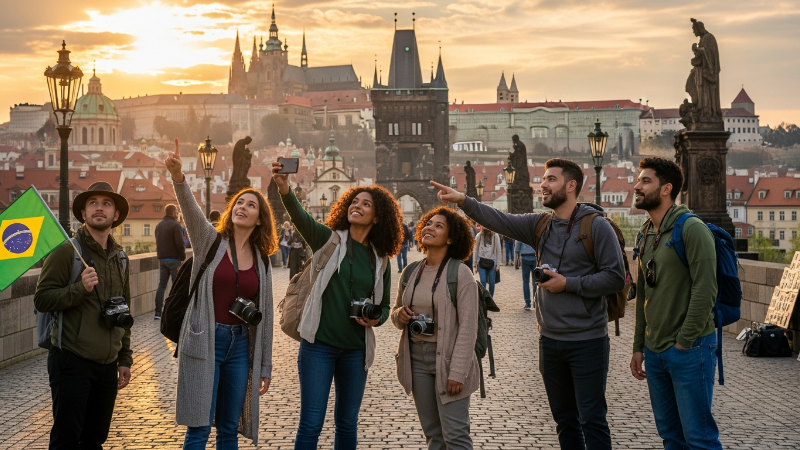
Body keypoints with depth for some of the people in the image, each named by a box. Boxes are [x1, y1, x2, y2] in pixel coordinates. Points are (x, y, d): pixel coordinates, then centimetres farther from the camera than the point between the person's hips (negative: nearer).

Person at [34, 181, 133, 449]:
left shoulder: (119, 257, 13)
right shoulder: (67, 251, -6)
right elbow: (42, 299, -11)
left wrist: (125, 359, 18)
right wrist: (80, 289, -26)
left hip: (107, 364, 6)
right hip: (72, 361, -6)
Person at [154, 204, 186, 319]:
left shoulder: (159, 225, 13)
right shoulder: (175, 225, -13)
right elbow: (180, 244, -18)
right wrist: (183, 257, -8)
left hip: (162, 259, 7)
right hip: (174, 259, -7)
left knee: (161, 285, 7)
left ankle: (158, 312, 2)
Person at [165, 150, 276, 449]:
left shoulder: (261, 262, 9)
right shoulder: (210, 241, 0)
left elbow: (265, 317, 12)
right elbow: (191, 210, -21)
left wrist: (265, 368, 11)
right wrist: (178, 177, -40)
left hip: (240, 346, 4)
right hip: (205, 343, -4)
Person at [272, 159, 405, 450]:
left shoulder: (380, 260, 7)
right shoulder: (329, 239, -2)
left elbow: (384, 306, 16)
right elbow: (301, 218, -22)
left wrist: (376, 319, -8)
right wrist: (285, 190, -42)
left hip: (356, 349, 3)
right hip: (319, 344, -3)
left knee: (348, 423, 12)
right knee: (311, 424, -3)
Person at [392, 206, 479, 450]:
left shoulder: (460, 273, -9)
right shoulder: (411, 272, 9)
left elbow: (468, 328, -12)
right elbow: (395, 312, 22)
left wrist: (458, 372, -17)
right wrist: (399, 315, -3)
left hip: (447, 358, -6)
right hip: (416, 358, 6)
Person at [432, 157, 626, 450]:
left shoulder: (596, 226, -9)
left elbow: (615, 279, -13)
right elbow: (500, 221, -3)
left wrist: (569, 283, -16)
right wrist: (464, 201, -16)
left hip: (587, 341, -6)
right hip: (550, 340, 6)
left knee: (592, 420, -2)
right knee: (564, 419, 16)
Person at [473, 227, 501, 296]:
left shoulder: (495, 236, -3)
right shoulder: (479, 235, -1)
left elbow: (498, 250, 1)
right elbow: (475, 250, 5)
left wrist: (498, 264, -1)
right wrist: (475, 263, 4)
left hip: (492, 262, 0)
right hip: (482, 262, 0)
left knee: (491, 282, 4)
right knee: (483, 281, -8)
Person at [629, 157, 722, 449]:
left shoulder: (691, 229, -12)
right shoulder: (646, 235, 12)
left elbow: (705, 291, -18)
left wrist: (683, 343, -16)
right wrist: (638, 347, 15)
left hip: (689, 350, -8)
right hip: (654, 353, 8)